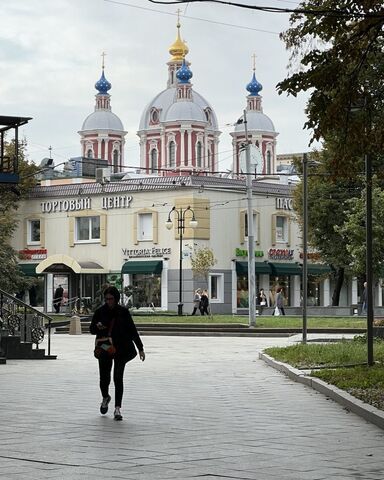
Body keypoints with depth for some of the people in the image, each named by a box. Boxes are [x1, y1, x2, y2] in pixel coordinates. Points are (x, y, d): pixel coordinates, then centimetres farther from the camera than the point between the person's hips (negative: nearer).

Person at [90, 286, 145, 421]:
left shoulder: (123, 312, -3)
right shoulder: (100, 311, -1)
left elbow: (132, 330, 4)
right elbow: (91, 329, 6)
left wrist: (140, 348, 2)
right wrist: (97, 327, -18)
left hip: (121, 349, -1)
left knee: (118, 378, -8)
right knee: (104, 377, 5)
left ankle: (117, 408, -2)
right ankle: (105, 397, 37)